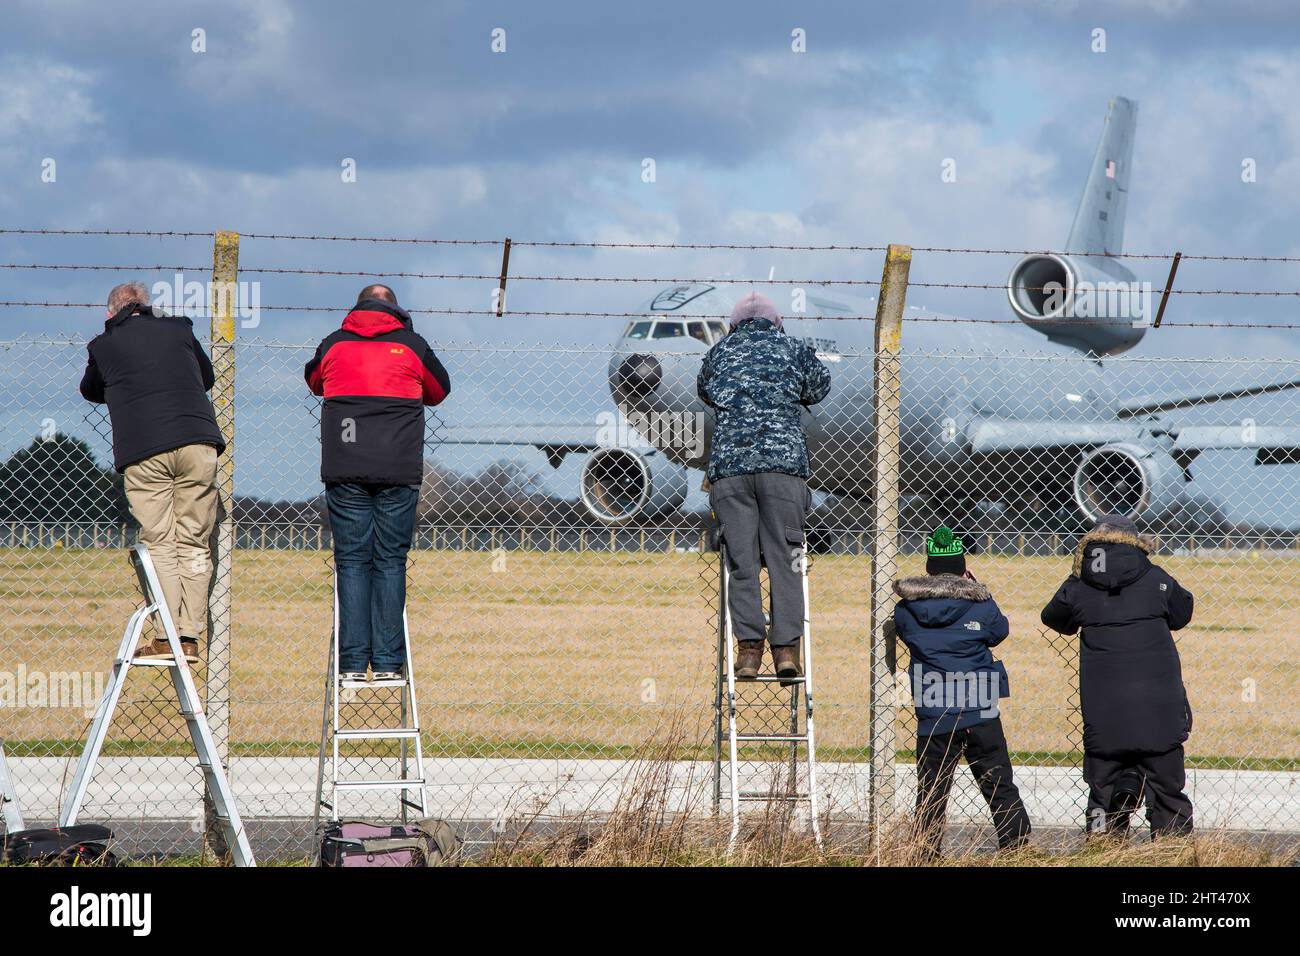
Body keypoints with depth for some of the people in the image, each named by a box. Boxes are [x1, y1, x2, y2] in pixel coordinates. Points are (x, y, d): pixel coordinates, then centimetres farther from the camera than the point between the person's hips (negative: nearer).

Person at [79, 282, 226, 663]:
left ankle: (166, 636, -8)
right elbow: (207, 377, 33)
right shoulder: (179, 329, 17)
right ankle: (190, 636, 1)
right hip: (198, 443, 2)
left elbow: (90, 390, 31)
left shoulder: (104, 345, 12)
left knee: (159, 543, 0)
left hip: (143, 452, -2)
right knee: (194, 543, 6)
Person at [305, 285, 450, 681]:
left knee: (351, 562, 2)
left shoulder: (333, 345, 11)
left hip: (345, 470, 1)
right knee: (390, 562, 2)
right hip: (399, 470, -1)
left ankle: (353, 662, -4)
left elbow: (314, 381, 31)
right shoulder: (412, 345, 8)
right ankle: (387, 661, -3)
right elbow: (439, 391, 23)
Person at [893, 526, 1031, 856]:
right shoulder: (981, 605, -6)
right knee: (1000, 788, 8)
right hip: (980, 715, -1)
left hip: (933, 720, 1)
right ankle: (1017, 847, 6)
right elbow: (1000, 631, 14)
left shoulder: (907, 609, -3)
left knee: (930, 793, 8)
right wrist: (973, 586, 19)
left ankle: (926, 854, 6)